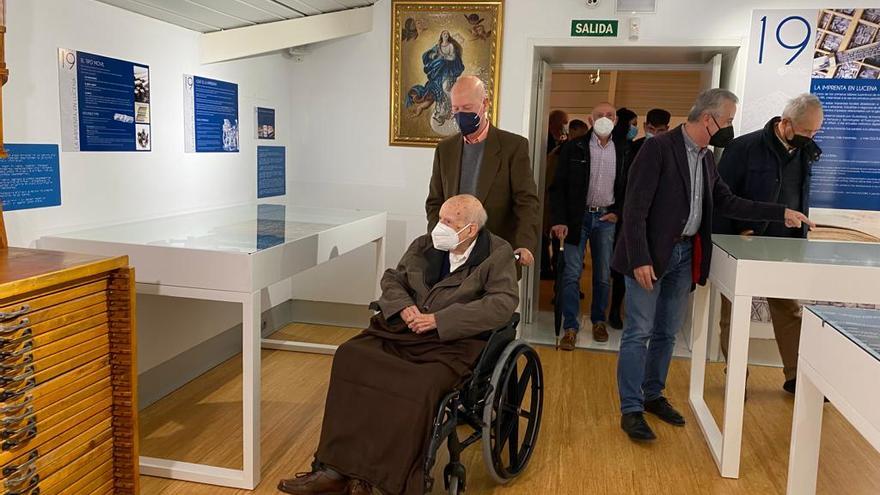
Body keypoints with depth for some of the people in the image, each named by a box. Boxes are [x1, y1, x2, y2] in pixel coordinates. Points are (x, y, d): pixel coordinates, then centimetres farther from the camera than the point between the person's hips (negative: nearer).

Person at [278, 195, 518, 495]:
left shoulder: (498, 254, 0)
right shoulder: (424, 246, 14)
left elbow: (503, 304, -12)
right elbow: (392, 279, 22)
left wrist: (438, 319, -16)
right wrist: (404, 306, -3)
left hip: (453, 342, -5)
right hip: (405, 330, 5)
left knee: (421, 386, -33)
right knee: (349, 356, -18)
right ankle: (336, 468, -15)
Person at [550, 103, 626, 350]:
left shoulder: (622, 152, 4)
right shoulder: (573, 148, -3)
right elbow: (558, 186, -4)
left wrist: (617, 212, 0)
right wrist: (558, 220, -11)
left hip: (606, 218, 2)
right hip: (577, 216, -2)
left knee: (603, 274, 10)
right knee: (572, 273, -2)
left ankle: (599, 320, 26)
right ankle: (570, 327, 5)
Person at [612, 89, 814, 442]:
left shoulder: (706, 158, 12)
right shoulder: (658, 148, -13)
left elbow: (727, 203, 17)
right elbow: (635, 208, -17)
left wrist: (781, 213, 12)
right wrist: (639, 259, -22)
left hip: (685, 254, 8)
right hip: (651, 255, -8)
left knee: (666, 333, 15)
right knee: (639, 332, -1)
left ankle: (653, 395, 30)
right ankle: (631, 409, 7)